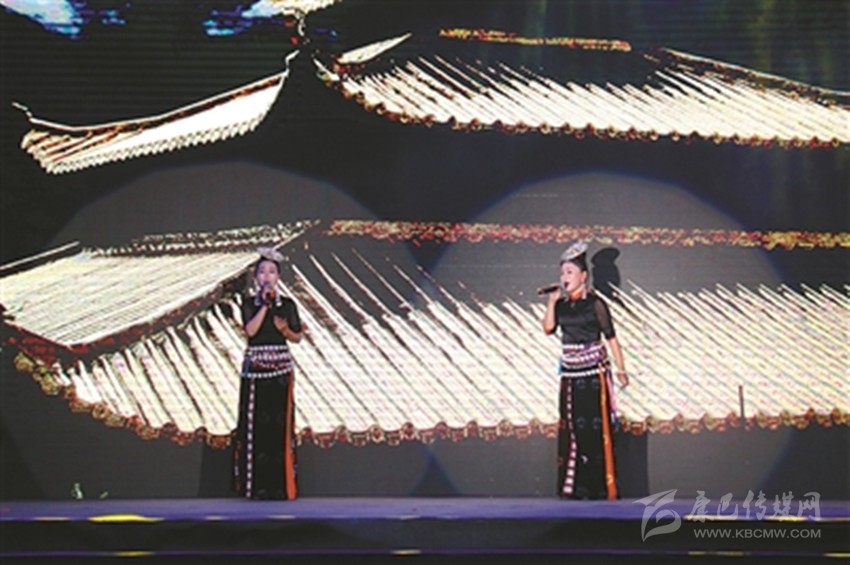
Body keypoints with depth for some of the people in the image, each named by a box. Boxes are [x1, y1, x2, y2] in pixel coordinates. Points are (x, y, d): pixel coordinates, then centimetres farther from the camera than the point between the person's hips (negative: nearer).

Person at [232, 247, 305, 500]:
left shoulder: (287, 304, 7)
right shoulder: (249, 302, 5)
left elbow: (297, 337, 11)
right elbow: (250, 330, -10)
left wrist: (285, 329, -9)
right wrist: (265, 304, -12)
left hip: (280, 367, 0)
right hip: (255, 367, 0)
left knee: (280, 425, -3)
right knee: (255, 424, -3)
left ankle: (279, 485, 2)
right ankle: (257, 485, 2)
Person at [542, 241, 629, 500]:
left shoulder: (595, 303, -6)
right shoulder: (562, 304, 7)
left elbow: (610, 337, -5)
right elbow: (548, 328, -3)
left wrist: (620, 368, -9)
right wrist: (551, 302, -6)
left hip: (594, 374, -5)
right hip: (570, 375, 5)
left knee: (597, 429, -5)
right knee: (572, 429, 6)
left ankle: (602, 488, 0)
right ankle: (573, 487, 13)